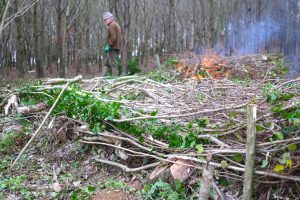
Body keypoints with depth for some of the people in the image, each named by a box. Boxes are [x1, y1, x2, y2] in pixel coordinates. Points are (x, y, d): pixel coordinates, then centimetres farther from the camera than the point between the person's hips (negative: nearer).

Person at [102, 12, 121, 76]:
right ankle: (103, 76, 9)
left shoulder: (112, 25, -10)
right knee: (106, 63, 10)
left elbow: (113, 37, -21)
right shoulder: (117, 25, 22)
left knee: (112, 63, -9)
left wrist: (108, 46, -19)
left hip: (113, 48, -10)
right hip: (116, 48, 10)